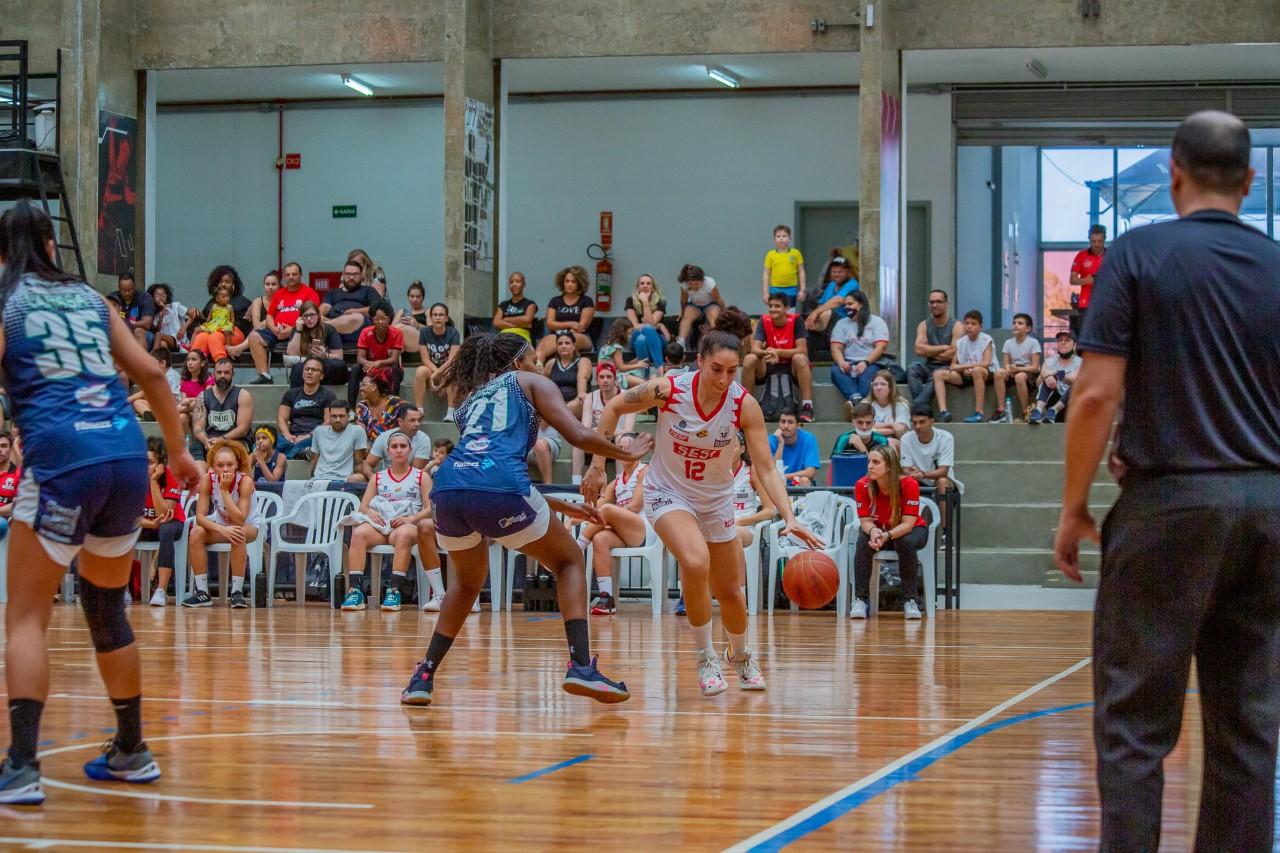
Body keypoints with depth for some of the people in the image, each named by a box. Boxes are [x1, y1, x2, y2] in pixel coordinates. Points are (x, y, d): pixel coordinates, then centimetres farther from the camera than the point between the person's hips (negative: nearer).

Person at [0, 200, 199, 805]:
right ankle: (131, 751, 28)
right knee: (106, 608, 20)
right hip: (127, 453, 5)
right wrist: (179, 452, 25)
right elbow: (150, 374, 16)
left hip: (62, 459, -5)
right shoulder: (89, 297, 19)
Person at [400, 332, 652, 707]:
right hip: (500, 490, -5)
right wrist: (626, 453, 26)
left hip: (448, 489, 5)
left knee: (467, 582, 32)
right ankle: (581, 666, 2)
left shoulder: (470, 398, 36)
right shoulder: (531, 383, 21)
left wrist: (562, 507, 45)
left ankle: (424, 677, 20)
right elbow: (580, 436, 8)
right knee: (570, 561, 19)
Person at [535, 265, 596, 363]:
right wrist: (570, 324, -5)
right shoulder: (555, 301, 21)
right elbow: (550, 324, 9)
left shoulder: (586, 301, 12)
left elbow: (582, 326, 2)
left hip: (580, 339, -2)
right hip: (556, 336, 2)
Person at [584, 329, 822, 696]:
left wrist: (789, 518, -33)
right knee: (696, 563, -31)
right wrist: (598, 466, -8)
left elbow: (766, 469, -20)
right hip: (667, 493, -3)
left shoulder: (744, 404, -21)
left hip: (716, 500, 3)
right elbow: (614, 408, -8)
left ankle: (740, 655, 45)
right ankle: (705, 658, -11)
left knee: (729, 592, 12)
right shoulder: (668, 390, -24)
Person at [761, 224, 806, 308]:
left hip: (791, 289, 0)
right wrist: (765, 291, -1)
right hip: (775, 289, 0)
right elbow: (766, 274, 3)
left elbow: (801, 272, 5)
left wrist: (802, 290, 2)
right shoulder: (770, 255, 0)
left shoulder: (796, 253, 0)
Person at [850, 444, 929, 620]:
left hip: (912, 530, -2)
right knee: (863, 541, -30)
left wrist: (887, 536, -48)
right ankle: (860, 600, -25)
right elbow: (865, 520, -17)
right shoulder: (863, 486, -20)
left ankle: (911, 601, -24)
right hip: (878, 530, 2)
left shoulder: (909, 485, -28)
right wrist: (873, 531, -42)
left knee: (906, 542, -36)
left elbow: (908, 523, -29)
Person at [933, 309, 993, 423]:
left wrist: (962, 366, -19)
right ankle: (943, 411, -27)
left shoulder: (986, 340, -7)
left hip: (985, 374, -5)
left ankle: (979, 413, -36)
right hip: (965, 375, 5)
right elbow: (953, 365, 8)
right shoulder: (961, 342, 7)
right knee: (938, 374, -11)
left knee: (977, 370, -41)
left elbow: (986, 363, -19)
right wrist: (963, 369, -15)